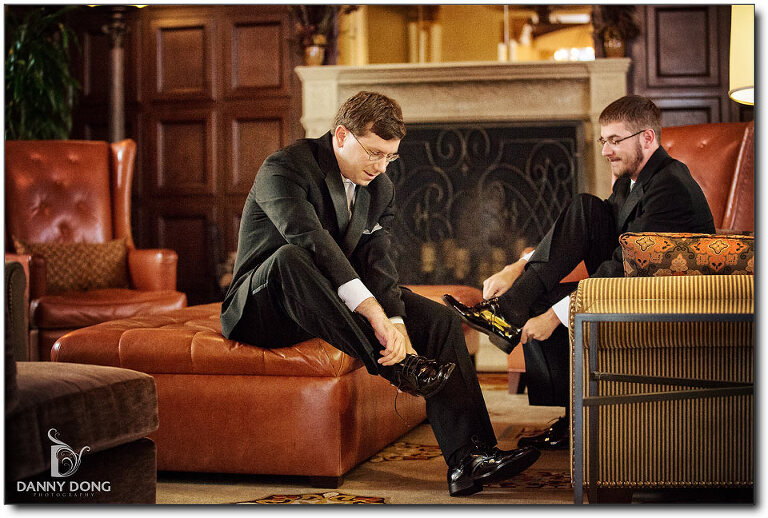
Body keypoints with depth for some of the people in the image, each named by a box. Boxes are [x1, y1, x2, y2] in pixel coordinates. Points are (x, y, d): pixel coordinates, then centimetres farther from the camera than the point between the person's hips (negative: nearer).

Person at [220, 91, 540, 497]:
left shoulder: (380, 190, 4)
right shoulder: (283, 169, -18)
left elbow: (377, 265, -7)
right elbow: (313, 241, -34)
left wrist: (395, 324, -27)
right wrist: (374, 313, -43)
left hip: (340, 307, 7)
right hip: (262, 309, -6)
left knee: (439, 319, -11)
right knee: (290, 257, -39)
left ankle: (467, 458, -24)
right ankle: (395, 367, -36)